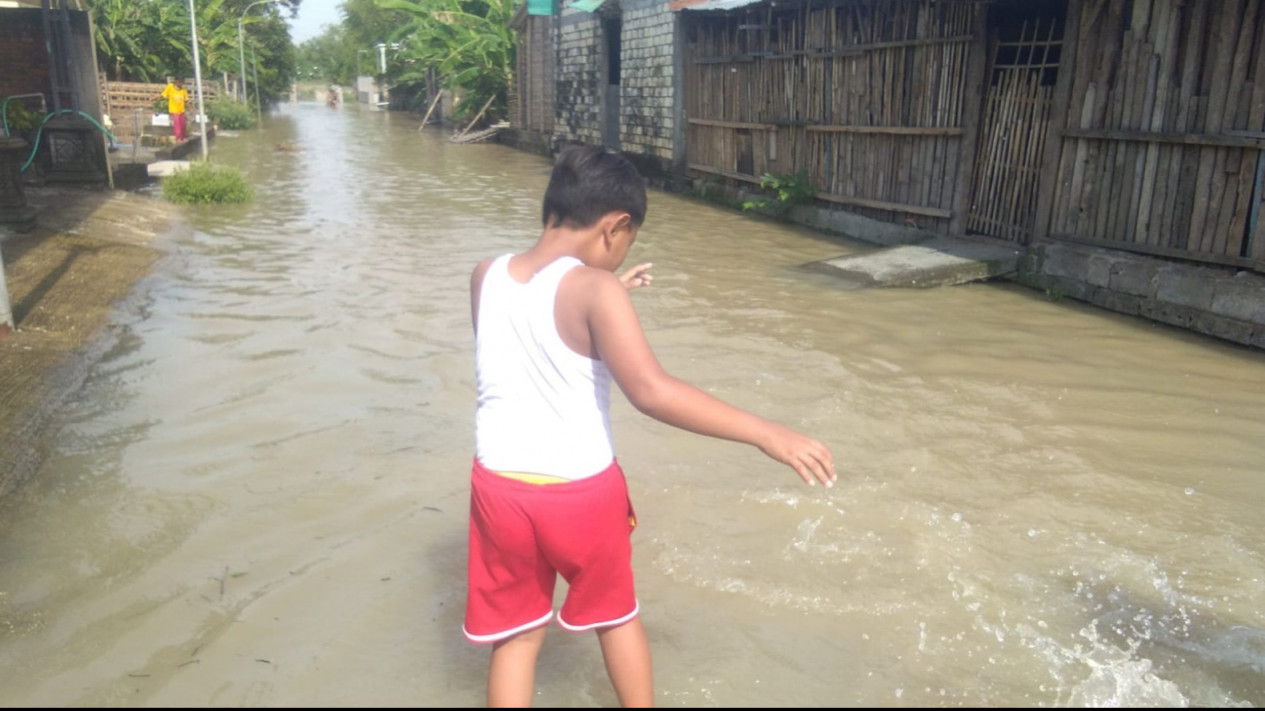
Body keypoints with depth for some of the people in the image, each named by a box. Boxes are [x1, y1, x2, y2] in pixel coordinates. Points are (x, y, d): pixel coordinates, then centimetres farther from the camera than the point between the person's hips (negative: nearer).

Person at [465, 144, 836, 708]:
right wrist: (766, 434, -29)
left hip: (501, 486, 4)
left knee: (516, 633, 20)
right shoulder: (594, 290, -20)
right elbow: (651, 392, -31)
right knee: (616, 615, 23)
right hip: (581, 490, -3)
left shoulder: (486, 276, -2)